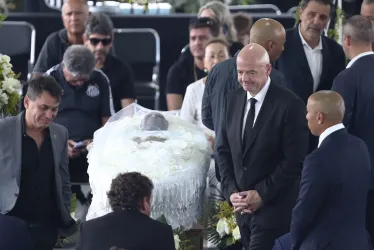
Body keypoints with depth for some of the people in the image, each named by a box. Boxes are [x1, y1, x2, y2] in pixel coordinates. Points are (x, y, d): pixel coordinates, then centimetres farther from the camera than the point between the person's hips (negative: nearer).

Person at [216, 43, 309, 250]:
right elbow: (223, 150, 11)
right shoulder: (232, 100, 7)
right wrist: (231, 191, -1)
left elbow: (294, 160, -13)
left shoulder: (290, 105, -12)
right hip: (242, 205, 6)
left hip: (274, 207, -6)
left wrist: (262, 194, -14)